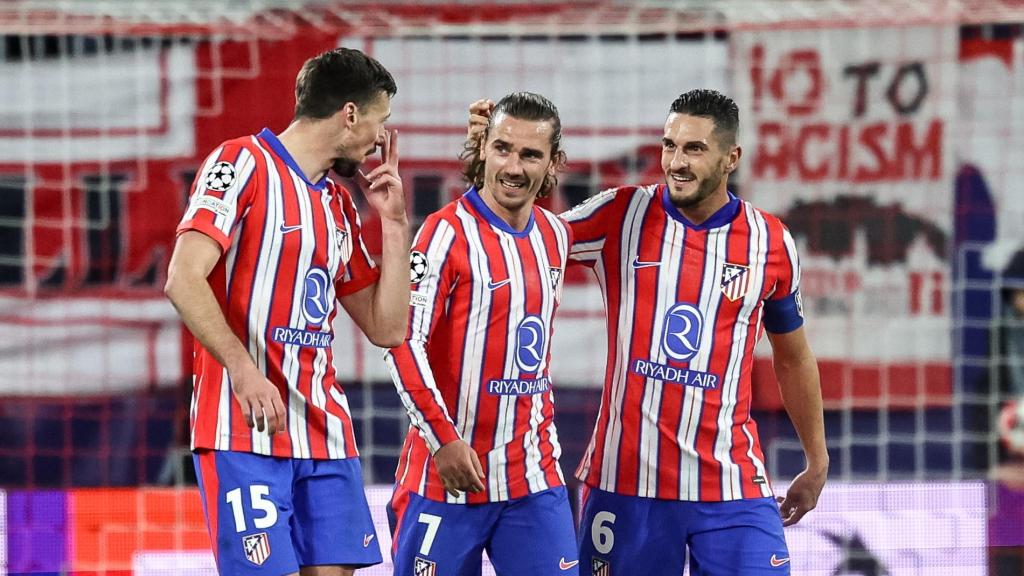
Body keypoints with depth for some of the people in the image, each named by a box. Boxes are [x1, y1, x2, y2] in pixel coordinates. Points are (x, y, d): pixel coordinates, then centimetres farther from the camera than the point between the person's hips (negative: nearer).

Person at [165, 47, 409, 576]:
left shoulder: (339, 203, 19)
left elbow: (387, 328, 18)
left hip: (325, 437, 7)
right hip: (244, 431, -7)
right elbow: (184, 280, -16)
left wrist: (393, 223, 13)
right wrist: (242, 368, -27)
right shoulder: (243, 163, -4)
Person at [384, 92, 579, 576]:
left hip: (534, 478, 5)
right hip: (450, 471, -5)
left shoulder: (556, 237, 10)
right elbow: (402, 342, -15)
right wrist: (443, 439, -20)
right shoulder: (448, 232, -10)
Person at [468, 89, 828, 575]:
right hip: (625, 480, -1)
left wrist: (817, 462, 22)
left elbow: (792, 358, 18)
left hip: (732, 487, 1)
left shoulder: (772, 243, 5)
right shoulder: (620, 216, 0)